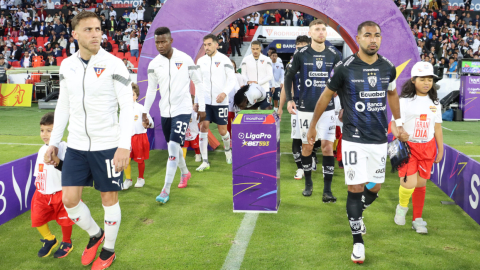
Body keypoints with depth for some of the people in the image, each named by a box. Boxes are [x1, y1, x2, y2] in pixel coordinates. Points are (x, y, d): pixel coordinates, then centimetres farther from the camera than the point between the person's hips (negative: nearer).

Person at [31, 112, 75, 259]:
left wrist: (58, 162, -40)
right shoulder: (42, 149, 8)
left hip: (60, 193, -6)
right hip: (42, 194, 6)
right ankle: (50, 240, 29)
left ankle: (66, 243, 32)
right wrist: (37, 186, 20)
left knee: (64, 220, 7)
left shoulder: (63, 147, -15)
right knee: (37, 219, 3)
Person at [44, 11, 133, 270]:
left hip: (107, 146, -4)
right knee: (69, 200, 5)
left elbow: (127, 106, -13)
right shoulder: (66, 65, 4)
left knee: (109, 199, 8)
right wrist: (54, 142, 12)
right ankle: (95, 234, 34)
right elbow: (63, 105, 14)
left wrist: (124, 145, -21)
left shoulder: (113, 64, -11)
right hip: (76, 145, 5)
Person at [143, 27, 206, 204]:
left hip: (182, 110, -4)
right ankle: (185, 172, 42)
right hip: (165, 111, 5)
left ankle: (166, 190, -11)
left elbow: (198, 82, -1)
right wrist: (145, 112, 8)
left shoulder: (185, 59, -9)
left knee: (173, 146, -14)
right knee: (173, 146, 15)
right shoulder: (154, 64, 1)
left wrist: (202, 107, -1)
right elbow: (151, 89, 11)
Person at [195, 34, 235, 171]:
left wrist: (225, 93, -19)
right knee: (203, 127, -7)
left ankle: (227, 149, 37)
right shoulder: (201, 61, 8)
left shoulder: (224, 59, -3)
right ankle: (205, 161, -2)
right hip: (205, 101, 3)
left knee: (222, 130, 3)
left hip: (221, 101, -3)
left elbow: (232, 78, -4)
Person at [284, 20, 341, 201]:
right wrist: (289, 99, -7)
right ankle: (308, 183, 26)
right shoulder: (301, 54, -2)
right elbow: (289, 77, 5)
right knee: (306, 145, 7)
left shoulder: (334, 55, 2)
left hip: (327, 108, 1)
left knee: (327, 145, -5)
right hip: (306, 109, 0)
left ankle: (327, 190, 1)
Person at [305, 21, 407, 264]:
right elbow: (326, 97, 2)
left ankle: (356, 213, 43)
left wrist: (398, 123, 24)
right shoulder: (345, 68, -10)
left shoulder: (388, 68, 2)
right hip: (354, 139, -4)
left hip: (379, 139, 4)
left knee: (375, 187, 11)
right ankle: (358, 240, 13)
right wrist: (312, 126, 10)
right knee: (356, 188, -3)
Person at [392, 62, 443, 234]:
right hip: (407, 146, -4)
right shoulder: (404, 101, -7)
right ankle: (402, 206, 17)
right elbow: (394, 123, -10)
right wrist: (399, 134, -31)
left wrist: (440, 150, 13)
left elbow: (437, 128, 14)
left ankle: (417, 219, 24)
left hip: (427, 147, 4)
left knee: (421, 183, 8)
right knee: (409, 183, -17)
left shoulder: (435, 103, 8)